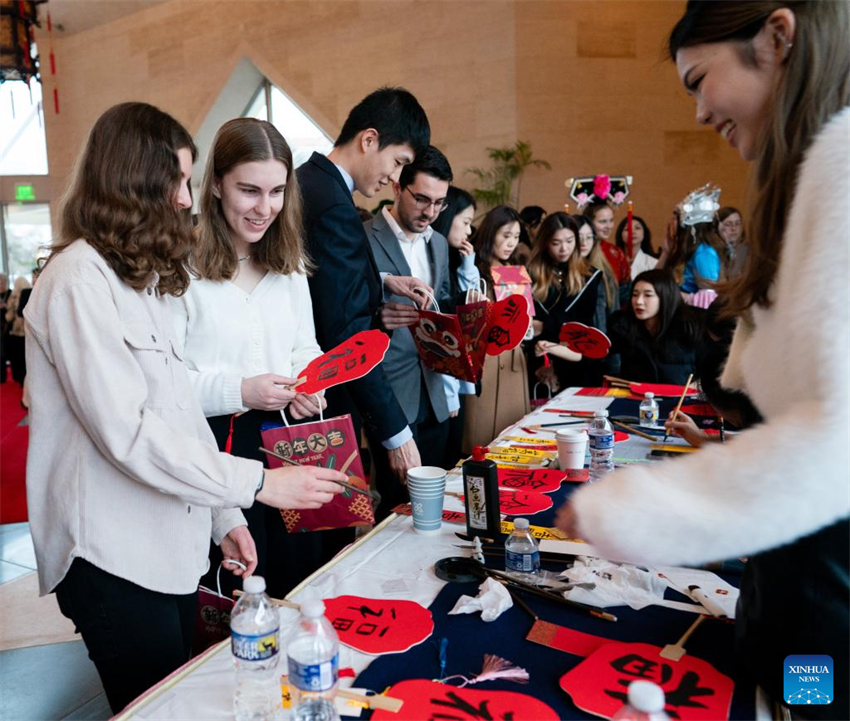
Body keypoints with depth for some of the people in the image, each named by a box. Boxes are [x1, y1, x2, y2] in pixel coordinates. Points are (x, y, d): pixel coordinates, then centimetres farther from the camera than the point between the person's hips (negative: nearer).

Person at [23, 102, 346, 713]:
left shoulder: (145, 276, 13)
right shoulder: (79, 279, -16)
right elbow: (127, 433, -22)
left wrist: (224, 516, 8)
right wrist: (256, 484, -18)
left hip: (172, 546, 8)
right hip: (115, 556, -8)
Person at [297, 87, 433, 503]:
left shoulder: (305, 182, 8)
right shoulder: (334, 208, -22)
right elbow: (348, 337, -25)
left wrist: (379, 283, 10)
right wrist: (396, 433, -21)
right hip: (323, 409, -10)